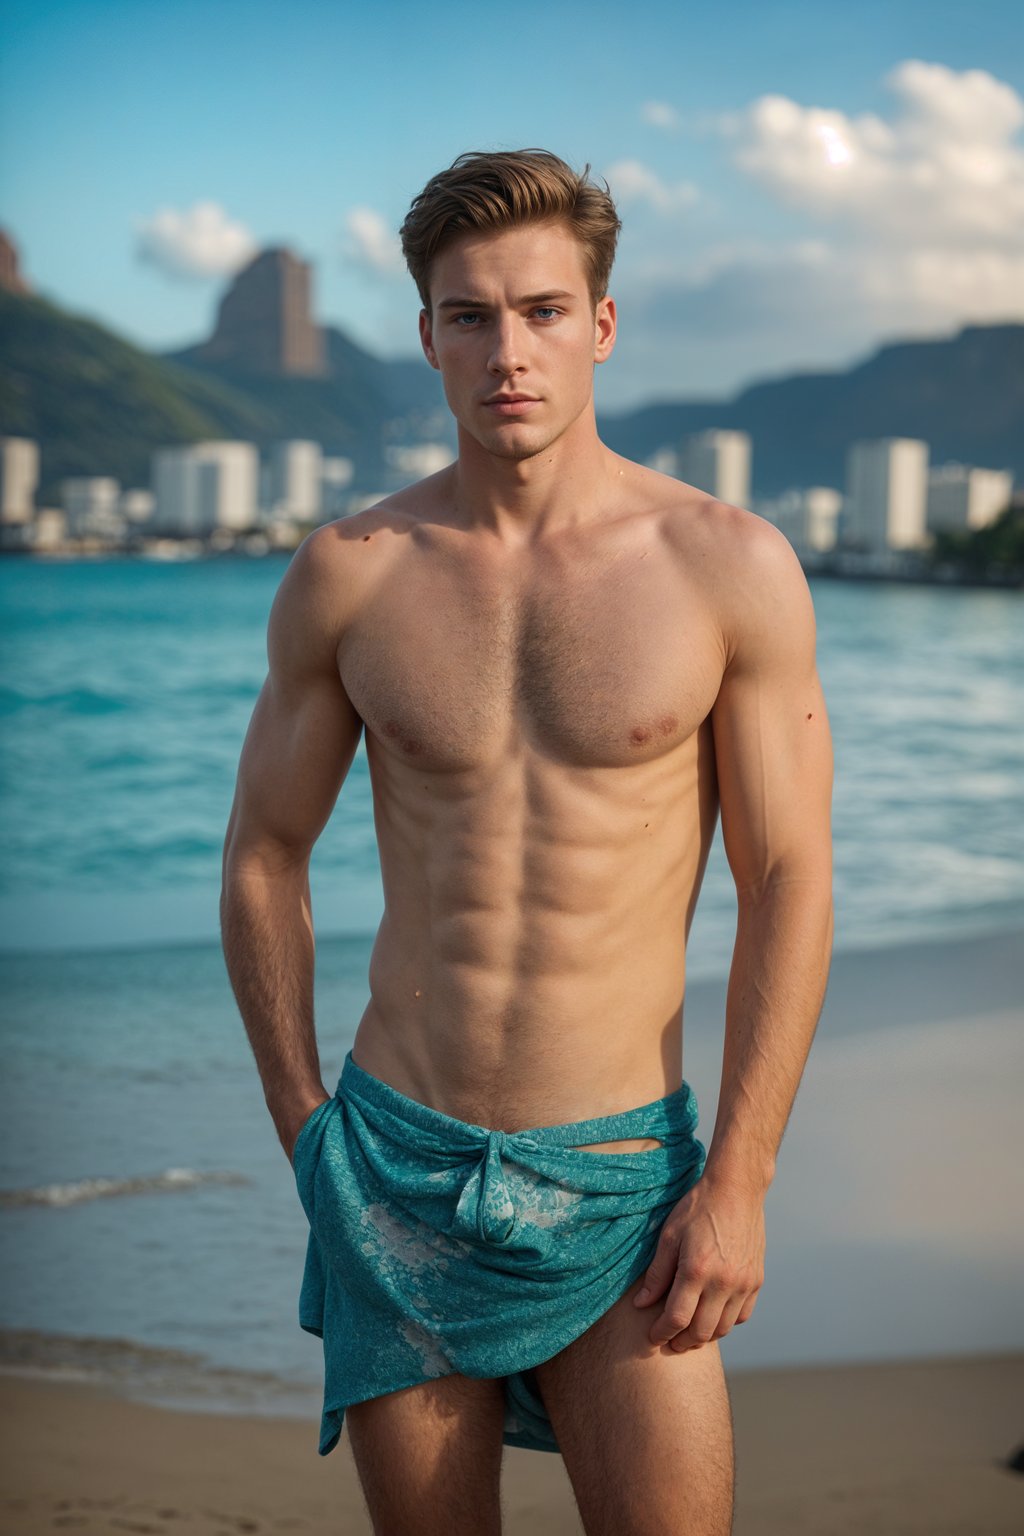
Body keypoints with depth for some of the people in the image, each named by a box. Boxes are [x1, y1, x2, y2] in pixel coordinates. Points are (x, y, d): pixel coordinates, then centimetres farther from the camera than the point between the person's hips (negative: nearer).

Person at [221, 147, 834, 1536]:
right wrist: (305, 1131, 6)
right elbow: (265, 855, 9)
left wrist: (737, 1182, -8)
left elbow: (788, 887, -4)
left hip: (620, 1177, -1)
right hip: (395, 1166, 2)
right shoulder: (347, 576, -1)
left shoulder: (732, 569, -5)